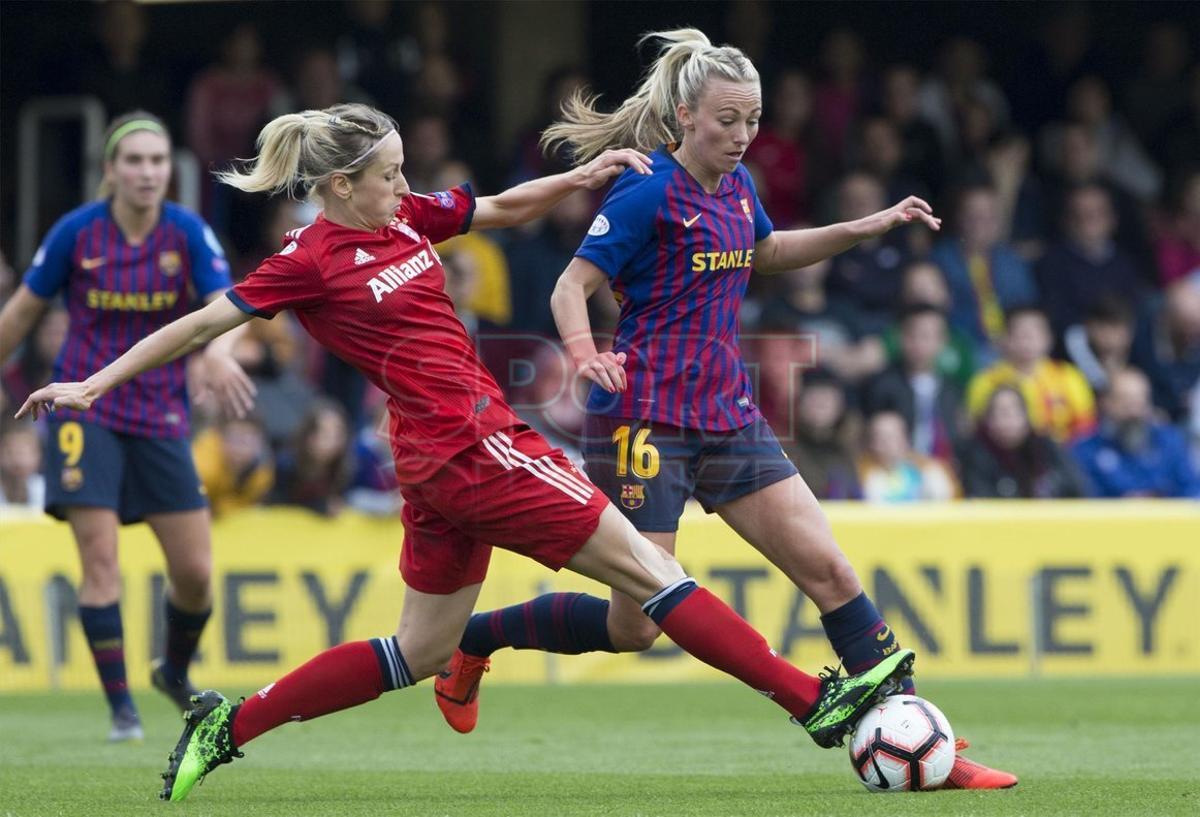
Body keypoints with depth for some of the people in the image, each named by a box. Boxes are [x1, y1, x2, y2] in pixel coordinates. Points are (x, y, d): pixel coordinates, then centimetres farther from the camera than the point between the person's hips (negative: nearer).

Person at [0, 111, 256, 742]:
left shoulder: (189, 233, -7)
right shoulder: (76, 232, -8)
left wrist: (219, 353, -41)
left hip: (160, 415, 2)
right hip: (86, 411, -2)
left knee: (195, 571, 0)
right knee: (100, 560, -12)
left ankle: (176, 671, 30)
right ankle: (120, 708, -4)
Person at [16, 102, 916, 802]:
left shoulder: (407, 218, 11)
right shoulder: (312, 260, -10)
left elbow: (507, 208, 20)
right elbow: (204, 323, -6)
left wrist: (583, 175, 2)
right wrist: (94, 384, -5)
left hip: (445, 457, 9)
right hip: (468, 447, -9)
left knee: (423, 649, 15)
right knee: (646, 566, -7)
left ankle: (230, 724, 17)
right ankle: (818, 700, -6)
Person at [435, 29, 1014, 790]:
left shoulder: (736, 186, 10)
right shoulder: (649, 193, -12)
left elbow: (767, 251, 32)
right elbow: (572, 286, -12)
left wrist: (866, 228, 23)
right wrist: (585, 353, -32)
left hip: (728, 416, 7)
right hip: (644, 422, -7)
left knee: (829, 568, -2)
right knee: (634, 627, -3)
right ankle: (473, 638, 18)